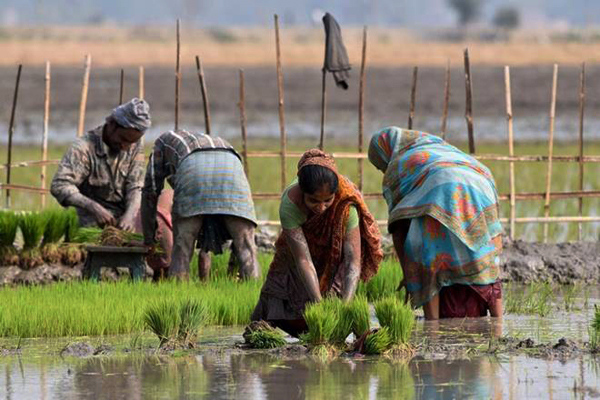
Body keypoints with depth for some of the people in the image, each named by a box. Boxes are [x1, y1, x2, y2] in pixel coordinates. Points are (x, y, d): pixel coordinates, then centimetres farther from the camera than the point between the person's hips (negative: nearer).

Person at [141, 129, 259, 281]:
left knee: (182, 245, 6)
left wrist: (148, 240, 40)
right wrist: (204, 250, 50)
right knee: (245, 245, 4)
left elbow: (150, 192, 33)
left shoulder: (164, 140, 38)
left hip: (192, 169, -3)